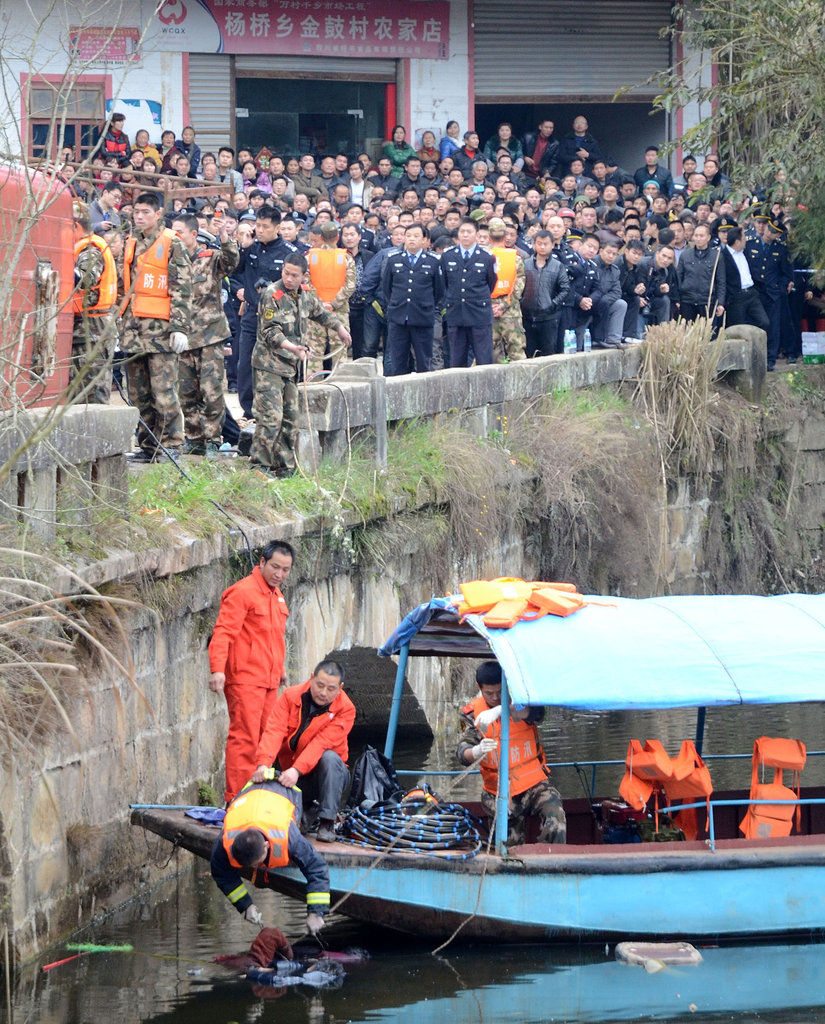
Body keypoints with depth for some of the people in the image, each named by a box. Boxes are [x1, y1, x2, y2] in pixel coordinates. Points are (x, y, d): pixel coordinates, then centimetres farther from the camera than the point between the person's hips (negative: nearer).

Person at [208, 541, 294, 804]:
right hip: (245, 680, -9)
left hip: (268, 681, 9)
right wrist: (217, 669, -26)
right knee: (244, 738, -11)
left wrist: (279, 669, 34)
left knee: (264, 738, 8)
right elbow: (223, 633, -16)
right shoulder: (243, 592, -10)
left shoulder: (276, 595, 18)